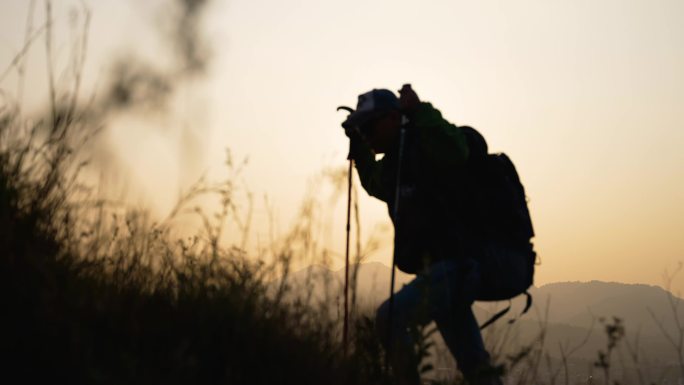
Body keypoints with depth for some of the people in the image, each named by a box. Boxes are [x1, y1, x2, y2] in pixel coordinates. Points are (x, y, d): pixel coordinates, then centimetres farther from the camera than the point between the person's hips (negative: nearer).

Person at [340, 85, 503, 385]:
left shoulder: (425, 149, -9)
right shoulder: (393, 164, 17)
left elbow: (456, 151, -32)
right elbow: (374, 183, 39)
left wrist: (420, 111, -31)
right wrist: (356, 146, 28)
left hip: (449, 267, -10)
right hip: (452, 270, 10)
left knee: (389, 318, -21)